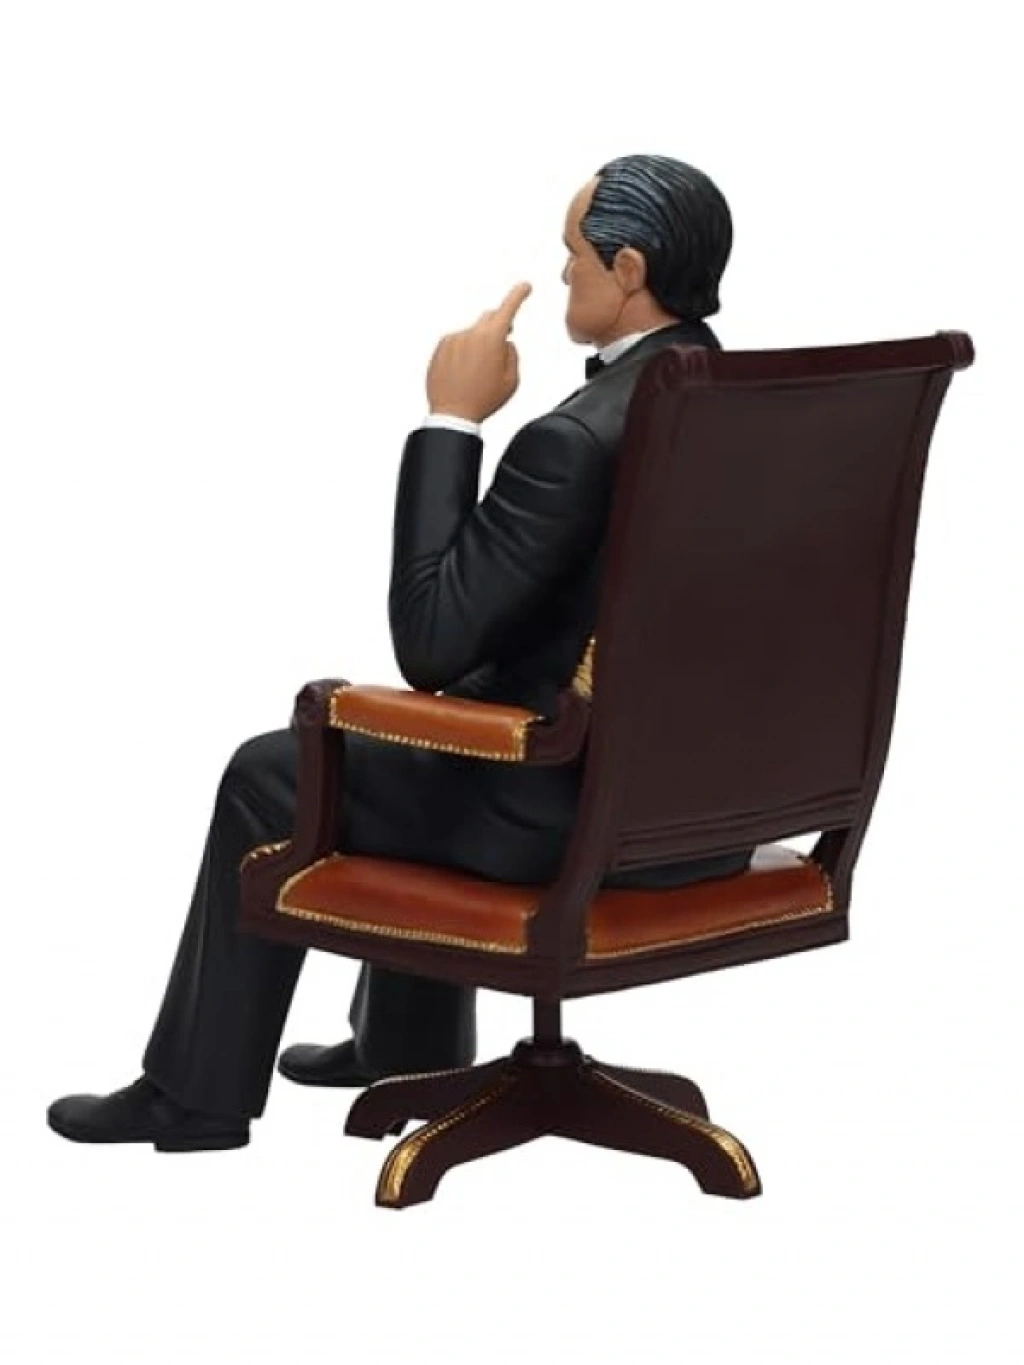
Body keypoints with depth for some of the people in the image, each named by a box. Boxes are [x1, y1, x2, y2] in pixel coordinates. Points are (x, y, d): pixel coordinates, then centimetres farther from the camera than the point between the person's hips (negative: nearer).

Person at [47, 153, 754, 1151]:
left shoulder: (578, 437, -25)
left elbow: (430, 643, -21)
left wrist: (449, 421, -16)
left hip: (588, 811, -8)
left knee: (273, 777, 13)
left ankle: (197, 1090, 27)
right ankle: (406, 1046, 45)